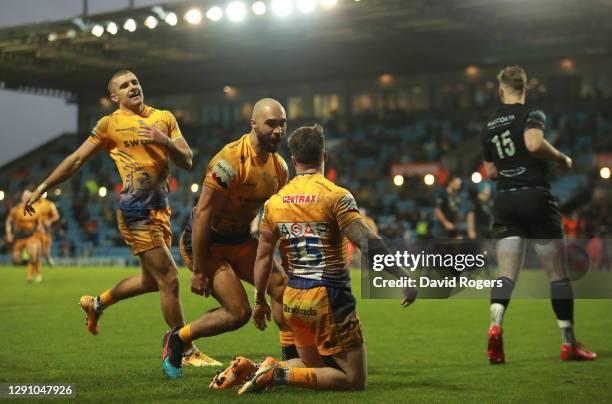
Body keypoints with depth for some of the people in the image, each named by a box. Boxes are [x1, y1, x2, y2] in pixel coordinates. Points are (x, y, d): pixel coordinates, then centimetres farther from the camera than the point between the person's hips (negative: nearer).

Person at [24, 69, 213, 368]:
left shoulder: (164, 118, 12)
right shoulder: (110, 124, 0)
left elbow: (187, 161, 6)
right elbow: (76, 160, 5)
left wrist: (164, 141, -12)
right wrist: (41, 188, 4)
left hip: (161, 207, 6)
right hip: (135, 211, -6)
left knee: (151, 280, 17)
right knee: (169, 279, -8)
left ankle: (96, 304, 42)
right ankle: (186, 352, 2)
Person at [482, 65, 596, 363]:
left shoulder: (489, 125, 14)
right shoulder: (532, 114, -3)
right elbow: (534, 143, -24)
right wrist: (562, 159, -9)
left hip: (504, 201, 4)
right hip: (535, 196, -4)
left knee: (506, 274, 1)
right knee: (558, 274, 5)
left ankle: (495, 326, -24)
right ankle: (569, 344, 7)